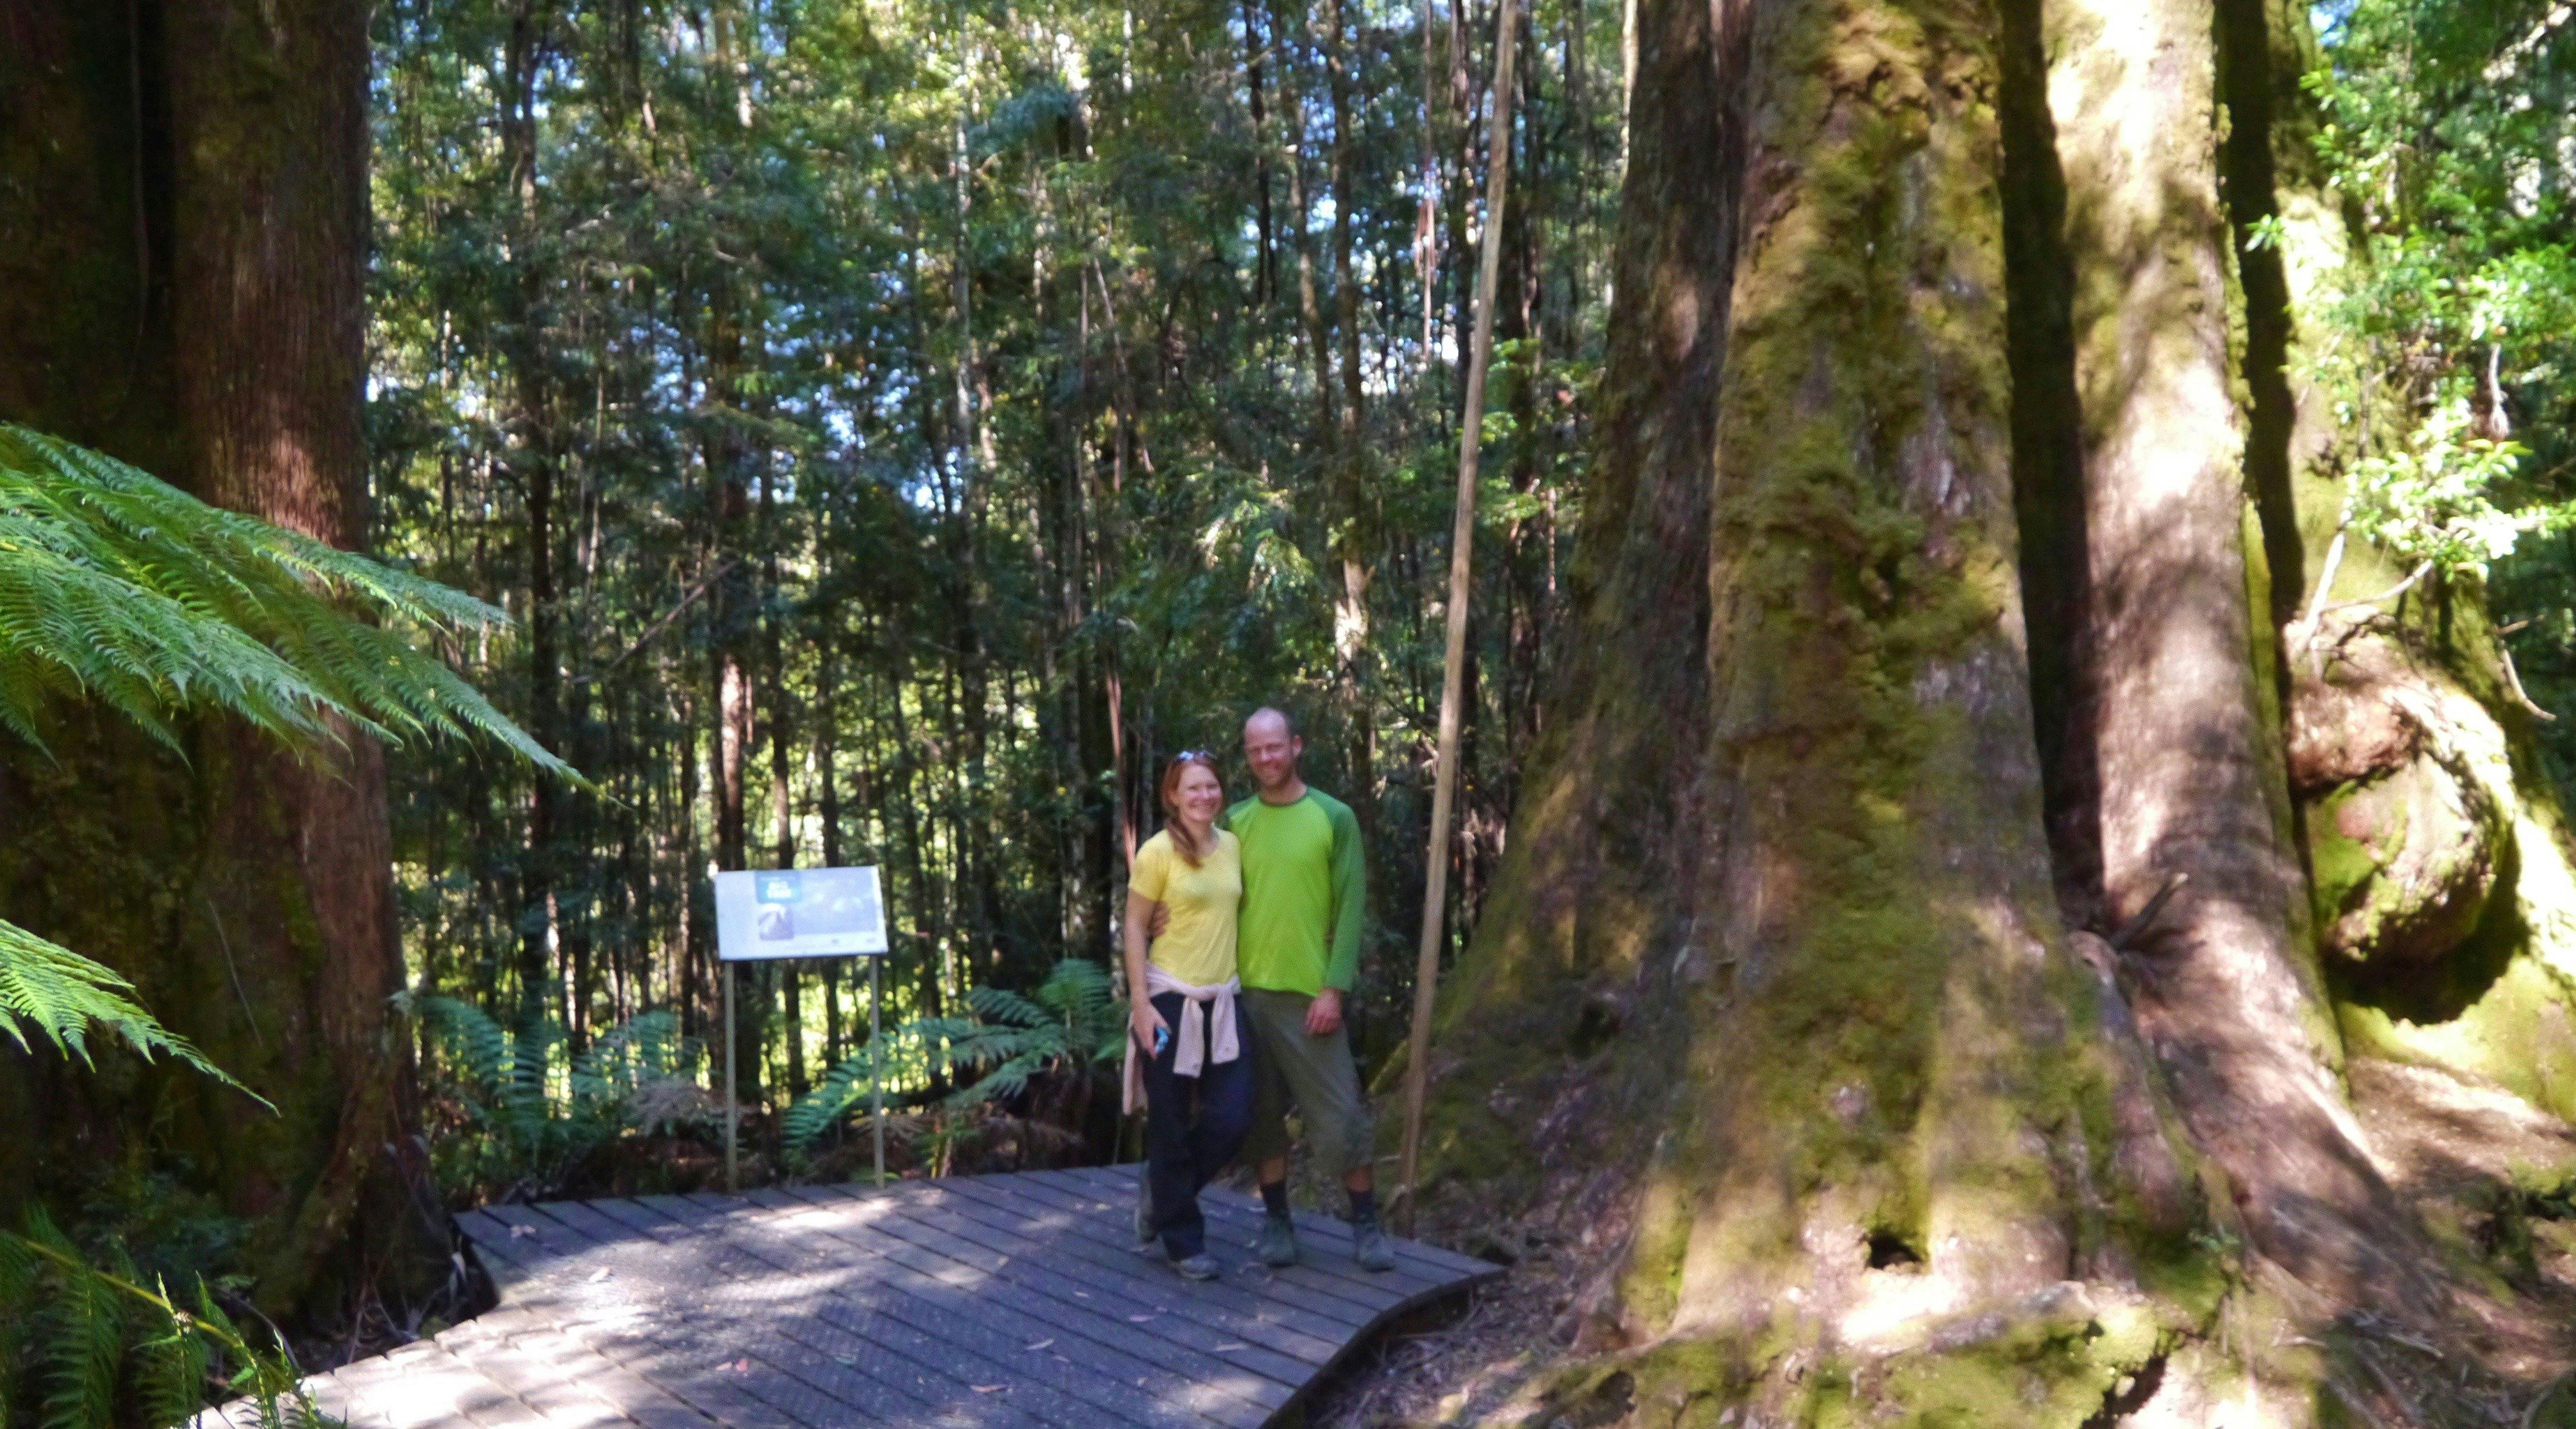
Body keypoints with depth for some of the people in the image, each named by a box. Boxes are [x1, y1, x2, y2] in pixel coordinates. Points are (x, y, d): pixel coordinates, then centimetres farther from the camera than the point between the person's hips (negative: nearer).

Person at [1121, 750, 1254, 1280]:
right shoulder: (1159, 852, -9)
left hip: (1224, 1000, 5)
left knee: (1231, 1119, 2)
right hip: (1172, 998, -5)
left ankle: (1166, 1190, 28)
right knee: (1172, 1124, 4)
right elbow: (1134, 928, -8)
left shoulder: (1234, 846, 7)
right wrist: (1140, 1003, -13)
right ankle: (1182, 1240, 19)